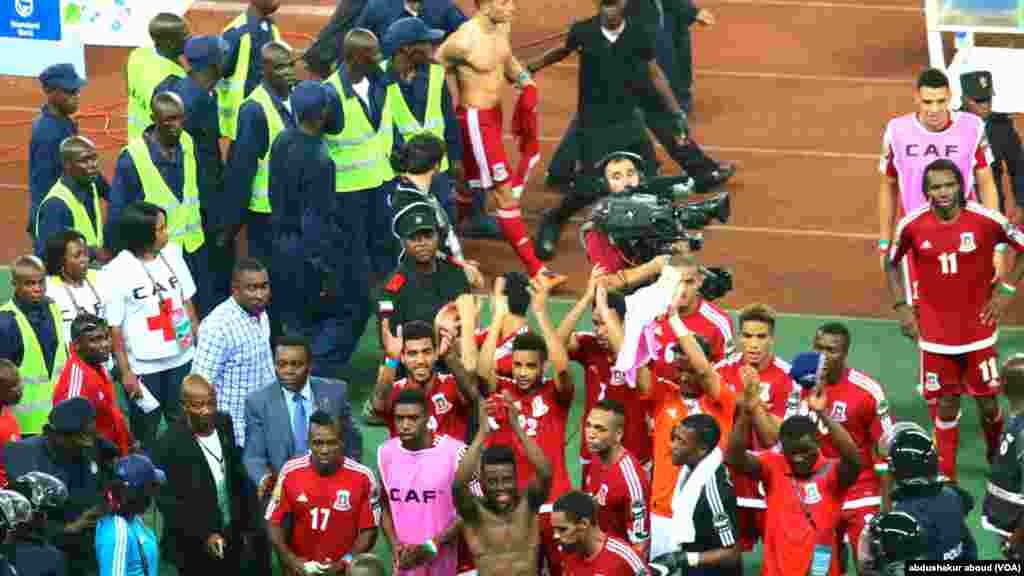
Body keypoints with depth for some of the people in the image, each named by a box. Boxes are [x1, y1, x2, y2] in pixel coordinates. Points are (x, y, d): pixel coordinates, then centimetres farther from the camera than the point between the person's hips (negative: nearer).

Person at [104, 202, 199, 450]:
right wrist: (125, 372, -11)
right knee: (145, 434, 11)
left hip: (181, 358, 4)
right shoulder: (119, 271, -18)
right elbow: (114, 327, -12)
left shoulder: (172, 254, -4)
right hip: (143, 367, -4)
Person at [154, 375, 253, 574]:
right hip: (193, 546, -5)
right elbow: (168, 502, -18)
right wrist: (204, 535, -22)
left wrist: (246, 521, 9)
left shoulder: (224, 423, -5)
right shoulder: (169, 444, -22)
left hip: (232, 535, 5)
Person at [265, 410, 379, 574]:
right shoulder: (290, 472, -8)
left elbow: (369, 530, -5)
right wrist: (290, 558, -14)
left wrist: (344, 563, -17)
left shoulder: (362, 477, -12)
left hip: (343, 571, -1)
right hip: (300, 569, 1)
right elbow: (274, 522, -1)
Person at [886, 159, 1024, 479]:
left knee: (987, 401, 7)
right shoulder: (912, 226, -9)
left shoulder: (987, 221, -14)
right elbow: (891, 262, 10)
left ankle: (998, 461, 35)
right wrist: (901, 305, 3)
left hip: (978, 329, 0)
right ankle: (946, 476, 19)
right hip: (935, 333, 1)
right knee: (946, 405, 6)